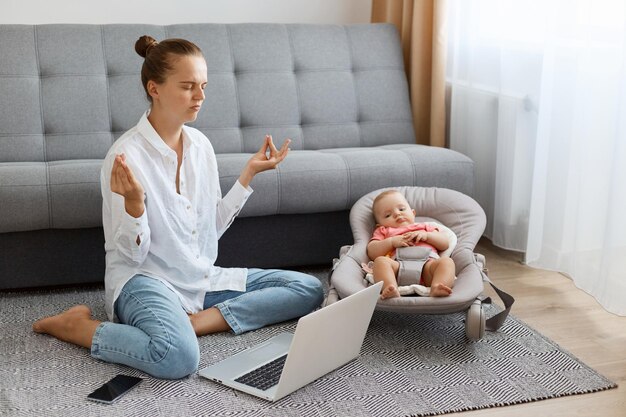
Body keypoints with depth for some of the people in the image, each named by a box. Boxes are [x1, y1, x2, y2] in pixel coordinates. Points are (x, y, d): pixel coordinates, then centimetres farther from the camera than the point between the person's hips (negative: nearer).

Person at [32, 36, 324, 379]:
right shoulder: (126, 155, -15)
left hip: (202, 277, 7)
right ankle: (76, 326, -11)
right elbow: (130, 254, -13)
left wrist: (249, 174, 4)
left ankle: (196, 321, -13)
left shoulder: (200, 144, 5)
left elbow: (212, 228, 11)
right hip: (145, 278, -7)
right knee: (179, 356, -38)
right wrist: (134, 202, -32)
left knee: (308, 289, -3)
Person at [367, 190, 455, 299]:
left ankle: (436, 288, -55)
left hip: (427, 262, 1)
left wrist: (426, 235, 9)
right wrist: (392, 241, 4)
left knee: (447, 261, -28)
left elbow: (445, 244, 26)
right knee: (380, 261, -30)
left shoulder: (424, 227, 40)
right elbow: (372, 253, 18)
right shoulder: (383, 231, 36)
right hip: (398, 264, -1)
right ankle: (391, 289, -55)